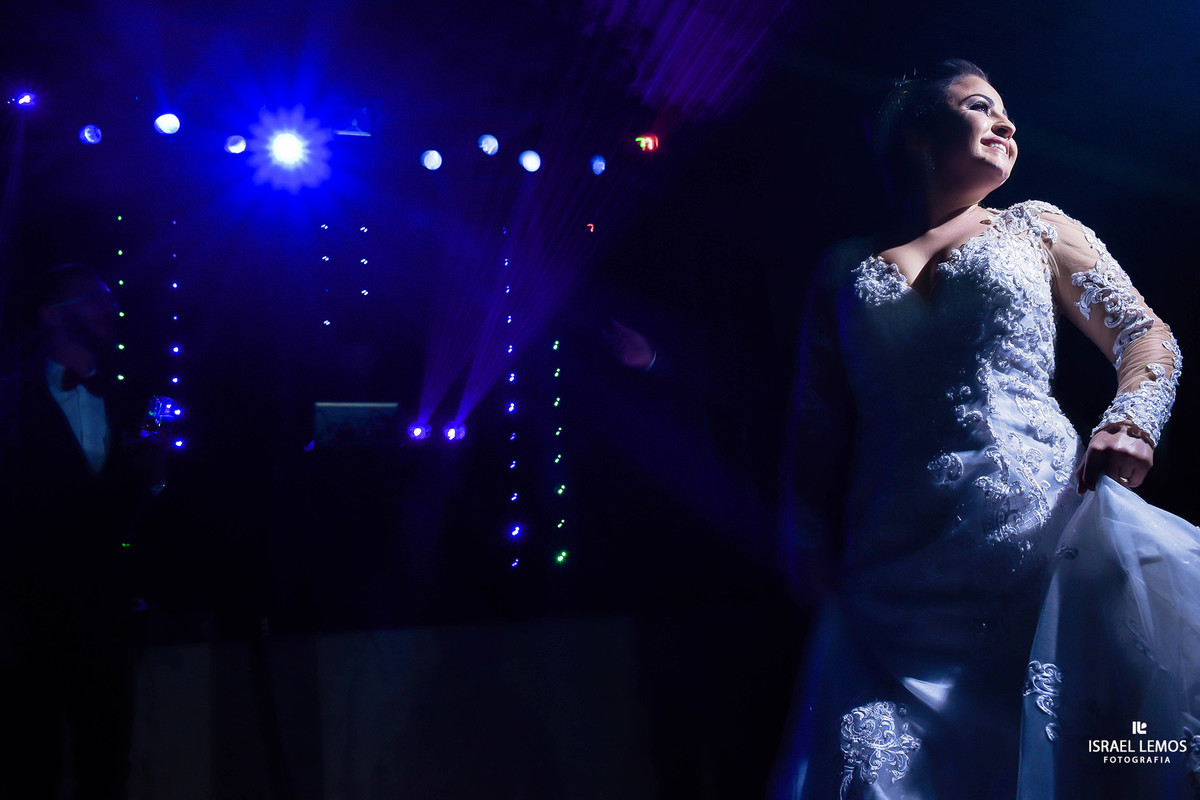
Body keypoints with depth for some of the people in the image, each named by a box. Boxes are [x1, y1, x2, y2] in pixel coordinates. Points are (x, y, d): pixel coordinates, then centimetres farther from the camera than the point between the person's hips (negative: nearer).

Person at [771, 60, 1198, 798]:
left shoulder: (1037, 228, 18)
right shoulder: (845, 271, 18)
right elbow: (817, 425, 16)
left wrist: (1131, 420, -7)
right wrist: (811, 552, 7)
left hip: (1046, 531, 0)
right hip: (899, 583, 0)